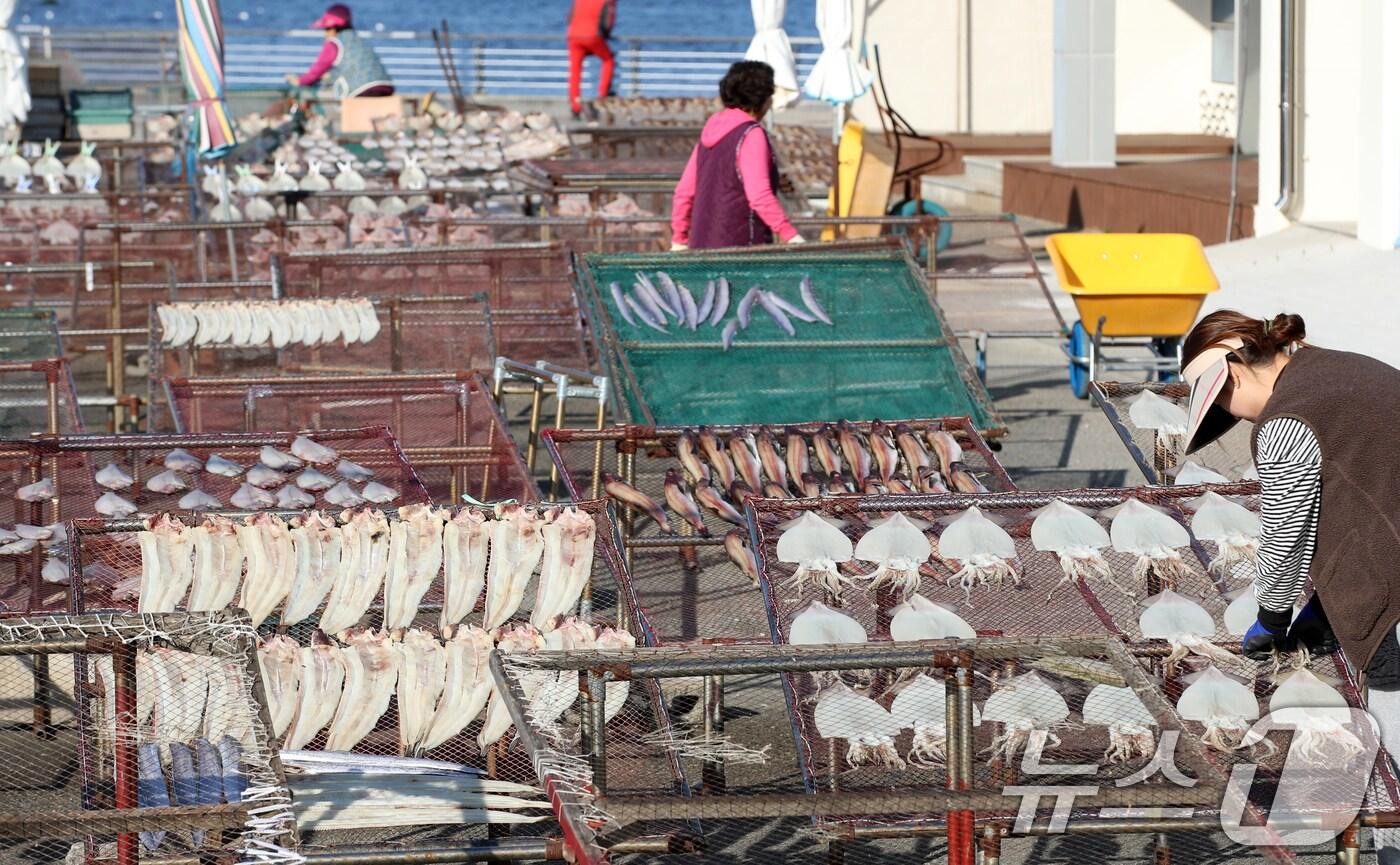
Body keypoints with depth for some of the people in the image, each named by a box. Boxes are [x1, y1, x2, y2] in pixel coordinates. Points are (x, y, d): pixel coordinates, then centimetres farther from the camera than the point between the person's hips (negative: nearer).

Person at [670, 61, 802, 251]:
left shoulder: (711, 132, 13)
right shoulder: (751, 135, -10)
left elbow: (683, 193, 14)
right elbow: (760, 197, -20)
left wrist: (679, 241, 20)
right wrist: (790, 236, -21)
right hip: (739, 246, -8)